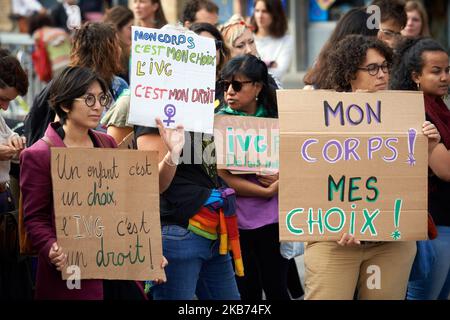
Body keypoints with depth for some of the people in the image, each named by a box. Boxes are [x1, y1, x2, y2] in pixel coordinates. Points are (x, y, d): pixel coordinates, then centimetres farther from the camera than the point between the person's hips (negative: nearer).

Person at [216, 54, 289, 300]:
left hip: (273, 220, 1)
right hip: (235, 221, -1)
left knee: (276, 288, 4)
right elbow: (223, 176, -8)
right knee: (247, 291, 6)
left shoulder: (276, 121, 5)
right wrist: (267, 192, -12)